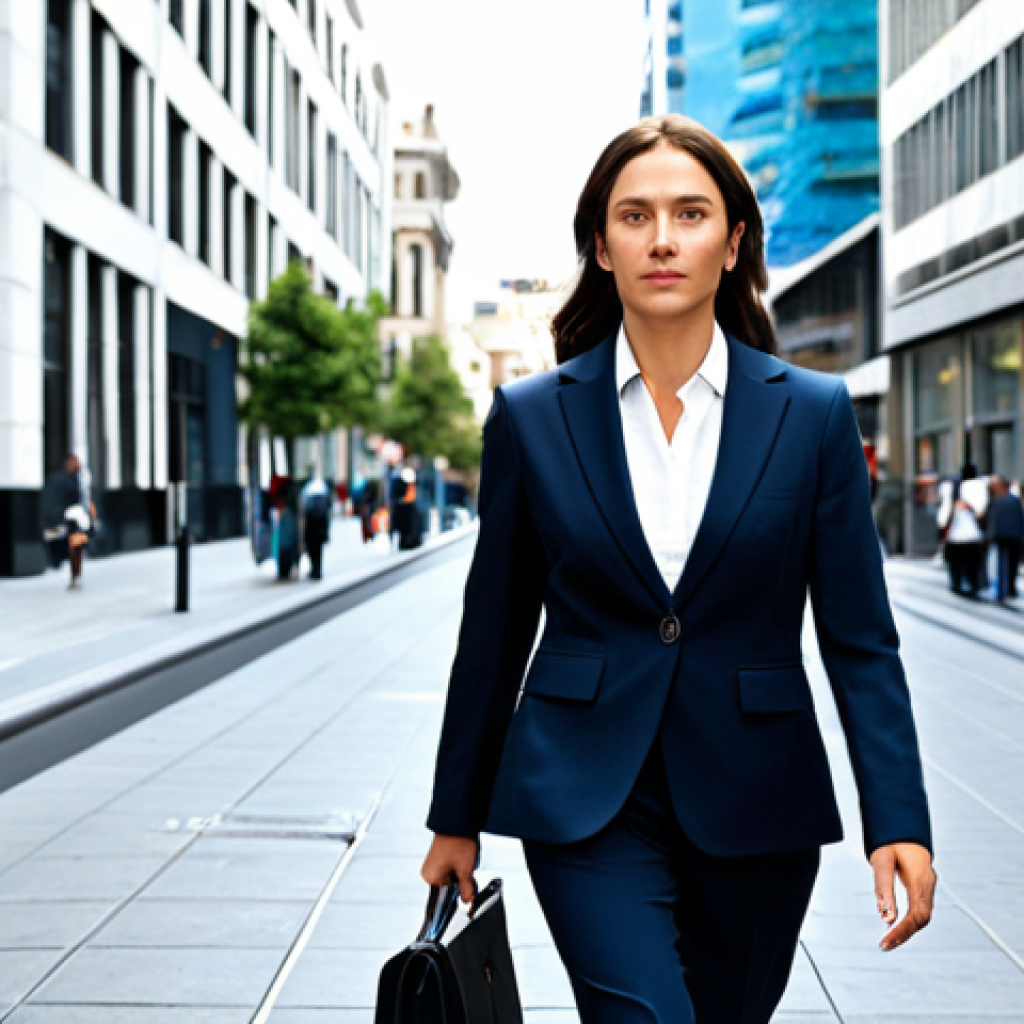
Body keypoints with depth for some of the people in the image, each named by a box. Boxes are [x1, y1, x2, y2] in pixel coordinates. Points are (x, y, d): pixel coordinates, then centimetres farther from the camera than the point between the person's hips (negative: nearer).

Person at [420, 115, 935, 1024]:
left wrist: (899, 823, -10)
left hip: (754, 807, 1)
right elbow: (493, 636, 6)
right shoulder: (533, 416, 0)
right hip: (587, 803, -1)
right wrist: (457, 819, 10)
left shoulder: (813, 413, -1)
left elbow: (861, 642, 0)